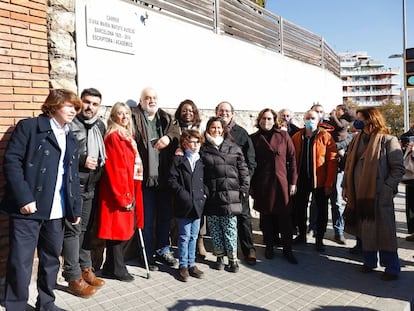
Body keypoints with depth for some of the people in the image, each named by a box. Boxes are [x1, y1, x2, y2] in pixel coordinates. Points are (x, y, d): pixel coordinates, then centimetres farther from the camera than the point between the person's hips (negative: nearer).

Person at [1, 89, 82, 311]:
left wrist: (75, 208, 11)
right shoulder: (29, 127, -2)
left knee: (52, 259, 15)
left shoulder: (71, 140, 17)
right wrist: (23, 198, -18)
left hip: (56, 212, 6)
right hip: (28, 209, -6)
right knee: (21, 262, 0)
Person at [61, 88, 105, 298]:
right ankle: (74, 278, 10)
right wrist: (82, 161, -18)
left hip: (91, 186, 7)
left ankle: (85, 269, 28)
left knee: (86, 228, 15)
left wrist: (99, 164, 7)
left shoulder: (100, 125, 12)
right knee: (73, 230, -1)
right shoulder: (70, 124, -10)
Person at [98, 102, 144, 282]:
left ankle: (110, 266, 27)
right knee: (118, 229, 1)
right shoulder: (113, 137, -12)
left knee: (127, 228, 14)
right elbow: (114, 169, -18)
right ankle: (117, 269, 16)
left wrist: (132, 194, 15)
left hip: (129, 190, 9)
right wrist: (123, 196, -18)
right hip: (117, 191, -9)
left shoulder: (128, 137, 15)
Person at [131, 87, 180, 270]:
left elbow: (177, 133, 2)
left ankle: (163, 250, 32)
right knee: (148, 219, 6)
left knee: (165, 216, 15)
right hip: (146, 176, -4)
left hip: (164, 176, 5)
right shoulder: (134, 117, -3)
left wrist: (169, 137, -19)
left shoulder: (166, 118, 14)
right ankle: (149, 255, 22)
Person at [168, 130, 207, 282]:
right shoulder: (178, 159, -2)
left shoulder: (201, 161, 10)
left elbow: (205, 181, 13)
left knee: (193, 236, 13)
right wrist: (183, 194, -14)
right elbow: (172, 180, -8)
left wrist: (204, 194, -2)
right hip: (184, 205, -4)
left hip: (198, 204, 4)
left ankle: (191, 264, 25)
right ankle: (183, 265, 18)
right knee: (184, 236, 4)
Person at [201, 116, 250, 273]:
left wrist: (244, 189, 0)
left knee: (230, 228, 3)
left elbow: (243, 170, 8)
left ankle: (233, 258, 17)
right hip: (211, 196, 1)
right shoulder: (203, 149, 6)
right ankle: (219, 257, 24)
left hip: (230, 195, 0)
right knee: (214, 228, 9)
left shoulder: (234, 148, 8)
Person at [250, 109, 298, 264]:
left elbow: (292, 158, 3)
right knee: (266, 217, 10)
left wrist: (293, 182, -1)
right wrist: (250, 186, 1)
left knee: (285, 217, 4)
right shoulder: (253, 139, 4)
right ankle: (269, 247, 28)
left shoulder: (283, 136, 3)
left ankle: (287, 249, 19)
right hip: (262, 185, 1)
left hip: (281, 182, 0)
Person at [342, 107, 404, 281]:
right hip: (360, 193, 5)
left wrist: (388, 188, -15)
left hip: (379, 194, -5)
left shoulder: (388, 140, -6)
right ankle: (369, 262, 29)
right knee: (365, 229, 14)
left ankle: (392, 268, 17)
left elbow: (398, 168, -7)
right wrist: (345, 186, 9)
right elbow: (349, 164, 13)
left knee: (384, 230, 3)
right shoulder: (357, 140, 11)